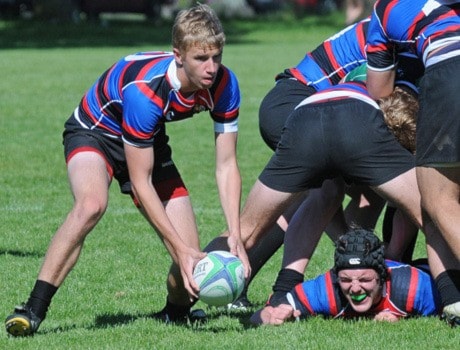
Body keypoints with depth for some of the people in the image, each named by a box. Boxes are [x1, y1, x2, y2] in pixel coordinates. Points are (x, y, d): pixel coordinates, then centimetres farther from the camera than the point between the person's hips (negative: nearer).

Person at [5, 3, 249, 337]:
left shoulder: (224, 85, -22)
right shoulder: (144, 88, -38)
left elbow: (226, 165, -13)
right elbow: (140, 183, -32)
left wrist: (235, 236, -26)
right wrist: (180, 248, -35)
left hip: (149, 141, 5)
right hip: (95, 131, -5)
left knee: (191, 256, -8)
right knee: (91, 204, -39)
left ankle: (176, 312, 27)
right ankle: (32, 310, -34)